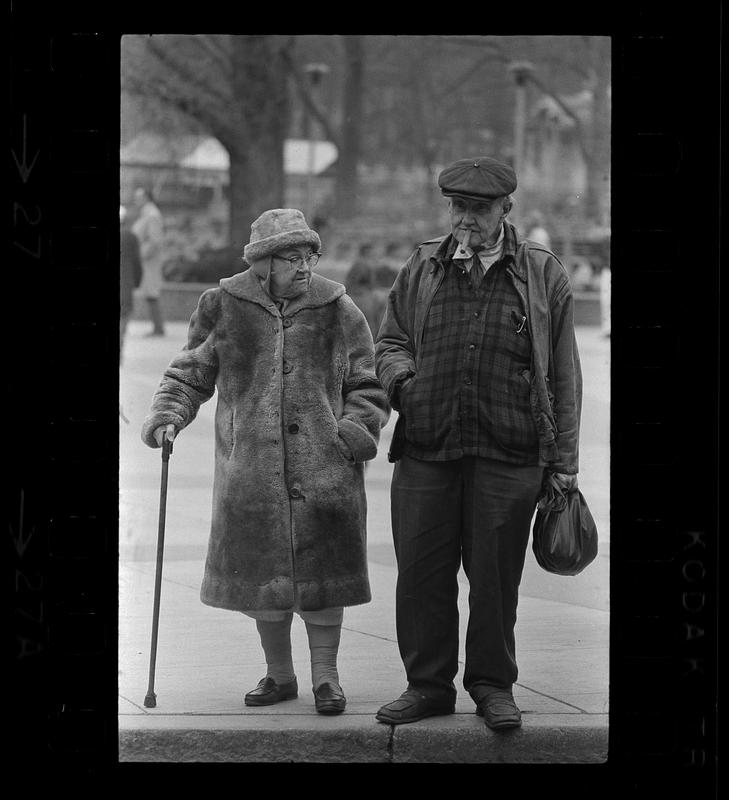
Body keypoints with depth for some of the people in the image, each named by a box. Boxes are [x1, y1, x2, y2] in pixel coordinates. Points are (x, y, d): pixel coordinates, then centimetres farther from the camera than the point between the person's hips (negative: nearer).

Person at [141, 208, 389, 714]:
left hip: (325, 469, -1)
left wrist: (355, 432, -8)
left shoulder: (337, 311, 4)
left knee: (322, 573, -1)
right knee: (263, 570, 7)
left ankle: (325, 676, 12)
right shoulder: (225, 307, 4)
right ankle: (279, 675, 22)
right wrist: (167, 415, -5)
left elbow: (367, 388, 8)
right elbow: (191, 374, 11)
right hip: (252, 470, 1)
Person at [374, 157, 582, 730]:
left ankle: (493, 686, 19)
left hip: (508, 457, -2)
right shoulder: (422, 268, 11)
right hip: (425, 452, 2)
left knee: (495, 576, 4)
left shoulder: (544, 275, 6)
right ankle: (428, 684, 17)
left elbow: (564, 375, 6)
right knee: (422, 574, 4)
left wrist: (563, 460, 2)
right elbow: (390, 341, 20)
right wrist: (401, 377, -4)